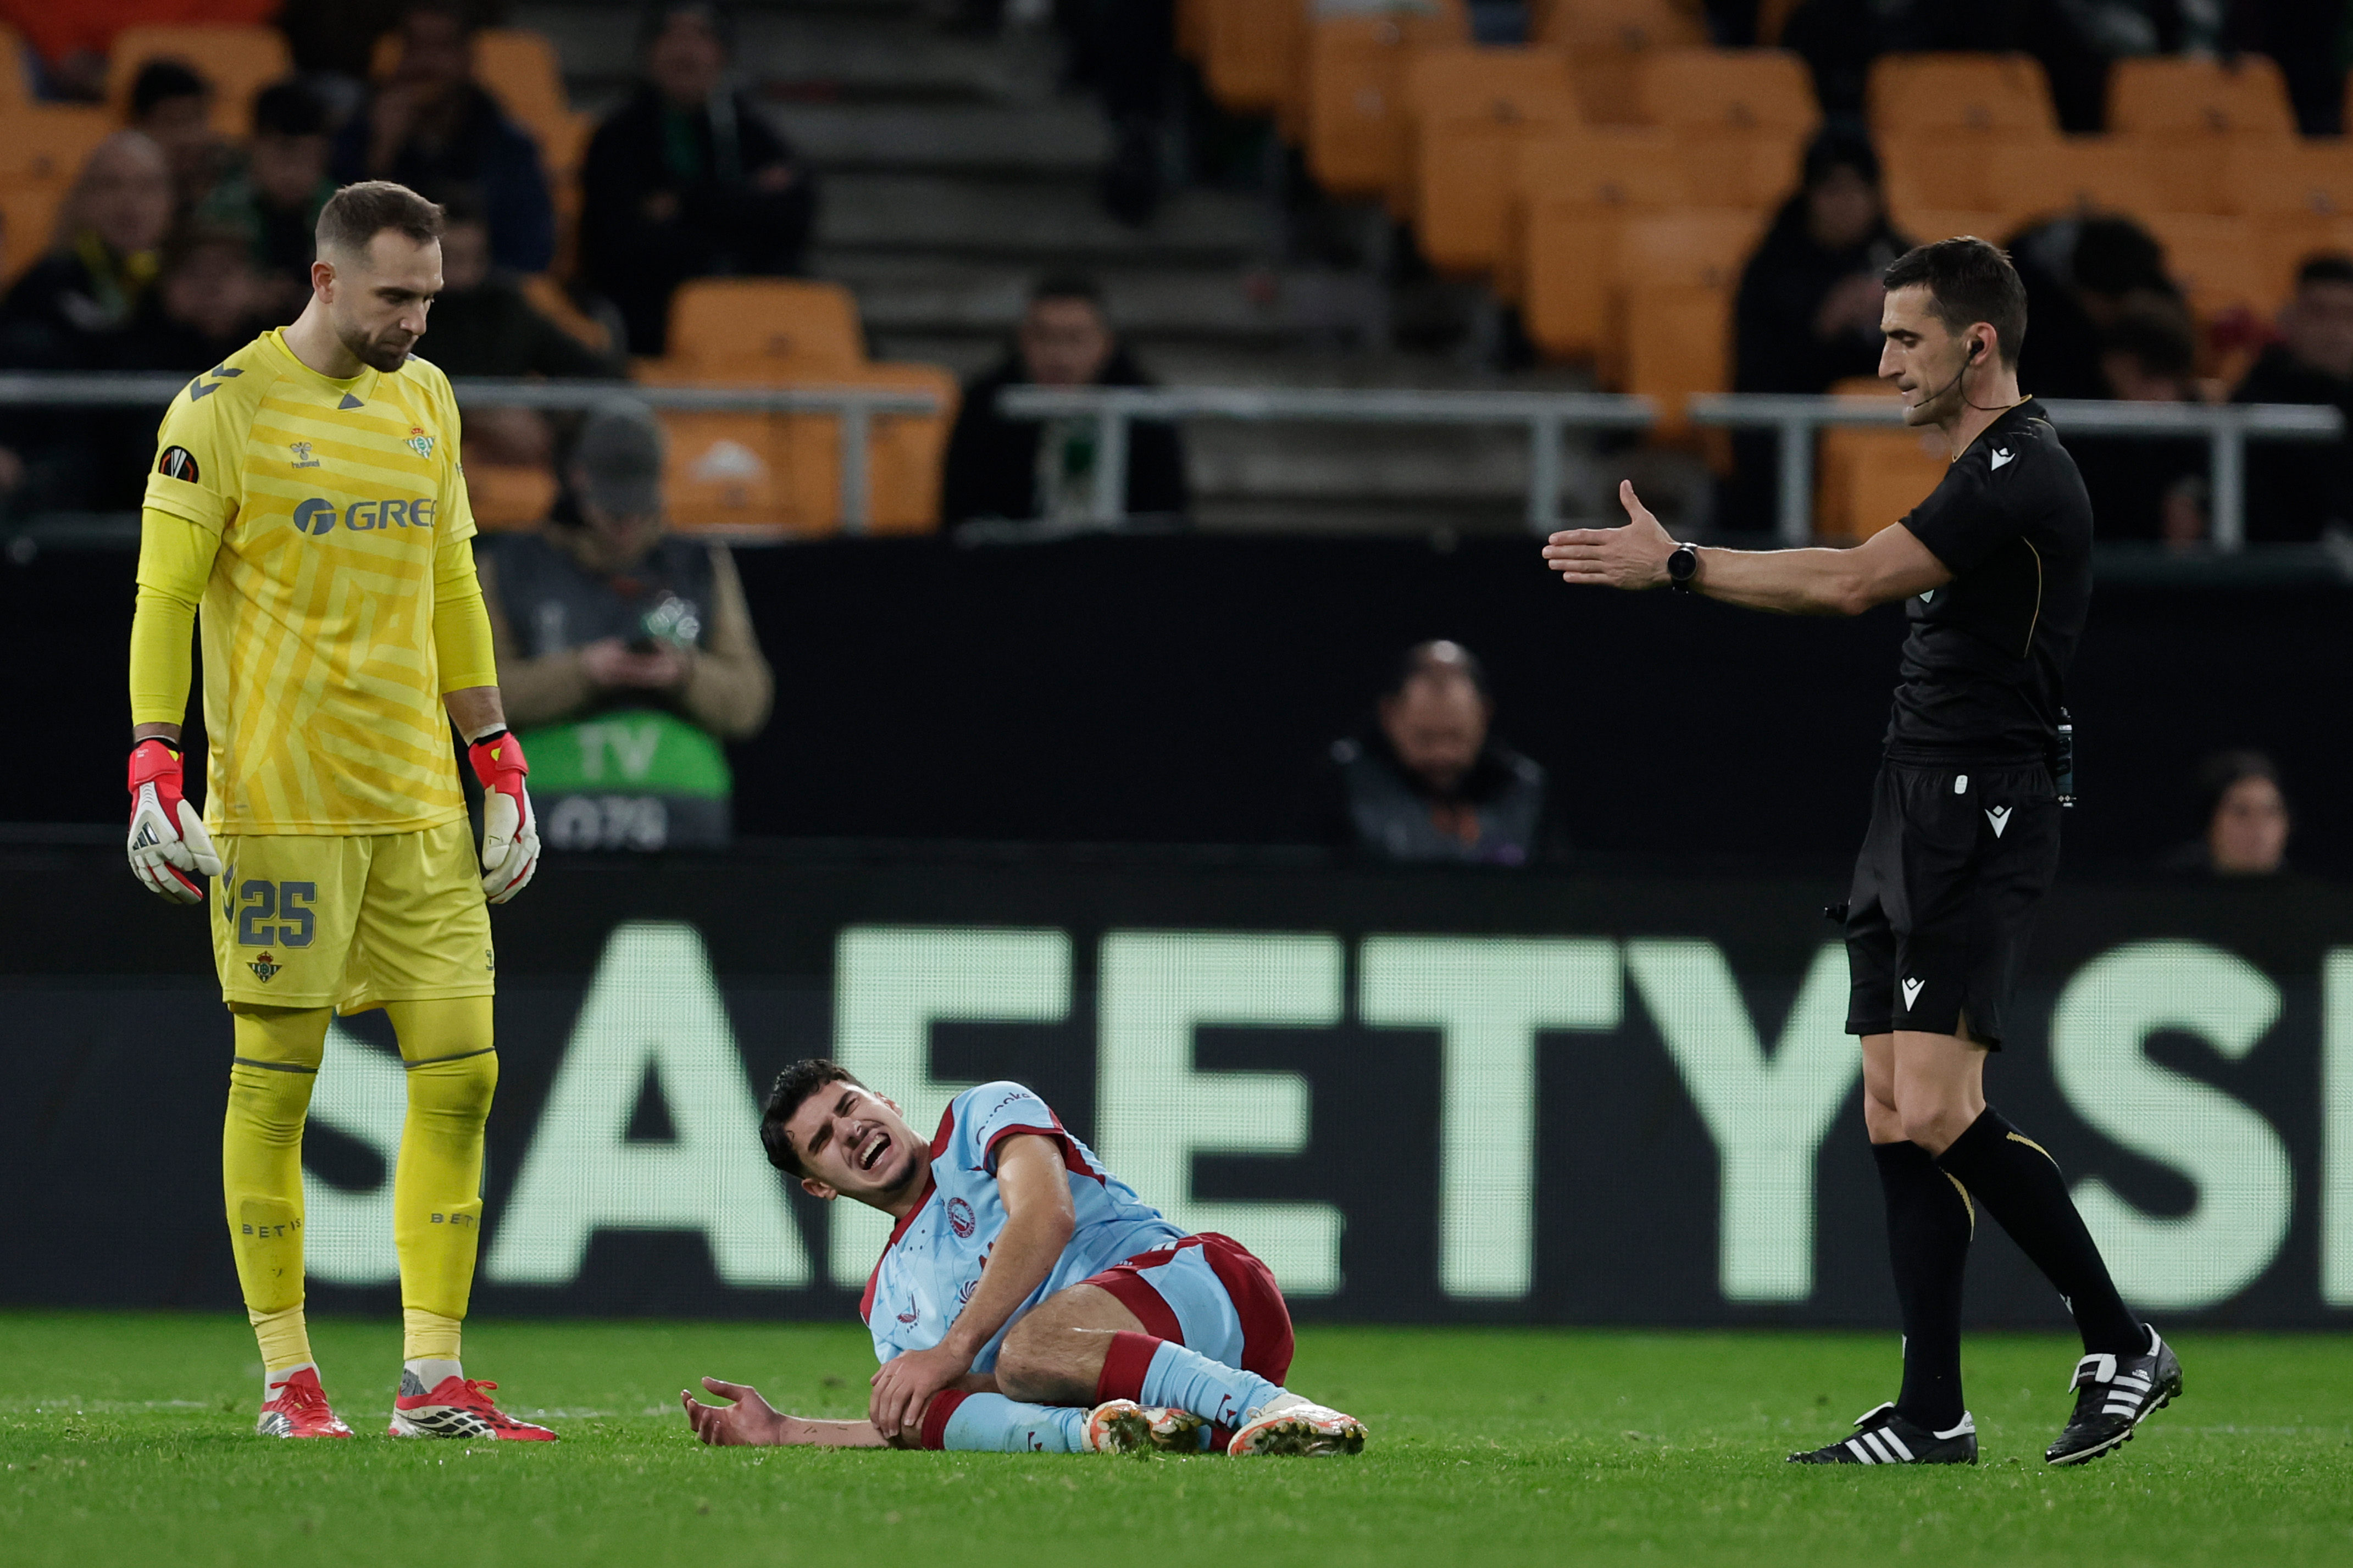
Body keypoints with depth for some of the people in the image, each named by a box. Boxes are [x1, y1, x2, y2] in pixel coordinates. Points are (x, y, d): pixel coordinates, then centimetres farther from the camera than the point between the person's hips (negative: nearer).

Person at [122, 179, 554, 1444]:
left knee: (461, 1070, -1)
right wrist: (153, 771, -15)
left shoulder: (425, 401, 14)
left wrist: (500, 767, 17)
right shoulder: (226, 409, -5)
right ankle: (286, 1377, 5)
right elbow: (163, 596, -6)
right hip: (278, 804, -6)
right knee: (275, 1078, -2)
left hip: (418, 804, 6)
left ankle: (433, 1379, 2)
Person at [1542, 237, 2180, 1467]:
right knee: (1897, 1115, 4)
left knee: (1936, 1110, -17)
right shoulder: (1986, 473, 19)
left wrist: (1675, 566, -16)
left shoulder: (2020, 473, -14)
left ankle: (2120, 1348, -7)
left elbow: (1852, 582, -21)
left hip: (1976, 818, -10)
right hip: (1919, 815, 10)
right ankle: (1932, 1417, 3)